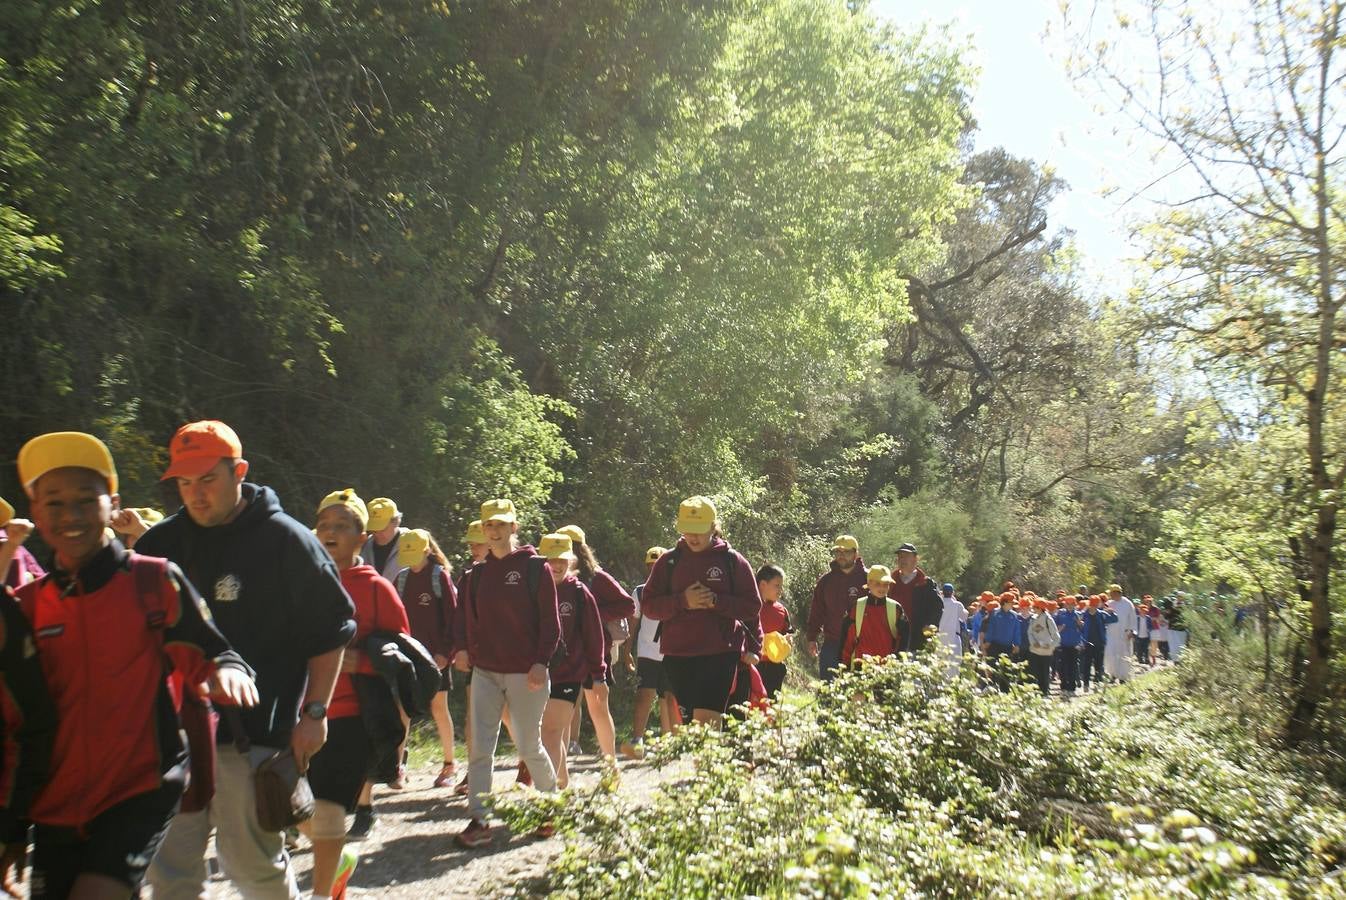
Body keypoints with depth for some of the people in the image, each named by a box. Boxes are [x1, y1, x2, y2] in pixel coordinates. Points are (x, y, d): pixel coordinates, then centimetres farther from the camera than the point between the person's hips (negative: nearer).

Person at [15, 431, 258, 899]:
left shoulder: (156, 580, -5)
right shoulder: (26, 604, 8)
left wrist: (226, 670, -27)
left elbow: (209, 654, -4)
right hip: (56, 803, 5)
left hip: (141, 788, -5)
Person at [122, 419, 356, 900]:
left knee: (250, 857, 3)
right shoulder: (164, 541, 7)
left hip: (253, 732, -5)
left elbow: (332, 629, -4)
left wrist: (315, 712, -7)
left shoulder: (286, 540, -7)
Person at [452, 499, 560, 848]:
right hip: (484, 671, 5)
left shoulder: (534, 567, -4)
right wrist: (462, 648, -5)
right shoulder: (477, 573, 11)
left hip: (525, 674, -4)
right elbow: (466, 617, 14)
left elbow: (550, 621, -7)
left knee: (529, 747, 5)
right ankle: (479, 821, 4)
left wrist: (541, 661, -16)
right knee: (479, 747, -1)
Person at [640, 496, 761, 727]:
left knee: (706, 724, -13)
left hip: (719, 654, -3)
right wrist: (683, 601, -12)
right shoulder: (669, 561, 8)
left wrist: (716, 601, -13)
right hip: (677, 655, 3)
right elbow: (649, 606, 5)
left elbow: (752, 606, 3)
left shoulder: (732, 560, 3)